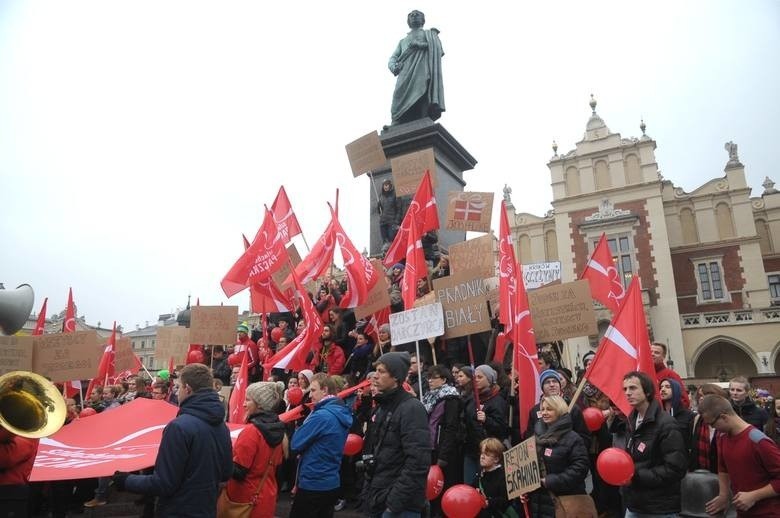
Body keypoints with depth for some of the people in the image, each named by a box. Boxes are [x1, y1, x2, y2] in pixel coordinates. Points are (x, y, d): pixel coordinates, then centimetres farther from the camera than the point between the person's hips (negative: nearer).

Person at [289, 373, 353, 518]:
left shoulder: (321, 416, -23)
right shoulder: (342, 412, 5)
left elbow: (295, 445, -16)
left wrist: (304, 423, -3)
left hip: (313, 484, -8)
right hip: (331, 483, 8)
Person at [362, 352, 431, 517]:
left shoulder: (411, 409, -16)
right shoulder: (382, 407, 11)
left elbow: (418, 461, -23)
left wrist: (396, 501, -23)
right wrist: (368, 491, 13)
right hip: (377, 501, 8)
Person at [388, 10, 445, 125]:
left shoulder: (430, 34, 27)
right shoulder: (403, 41, 37)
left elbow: (437, 50, 7)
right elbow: (392, 59, 22)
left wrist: (416, 44, 3)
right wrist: (394, 67, -2)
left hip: (423, 78, -3)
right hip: (405, 80, 3)